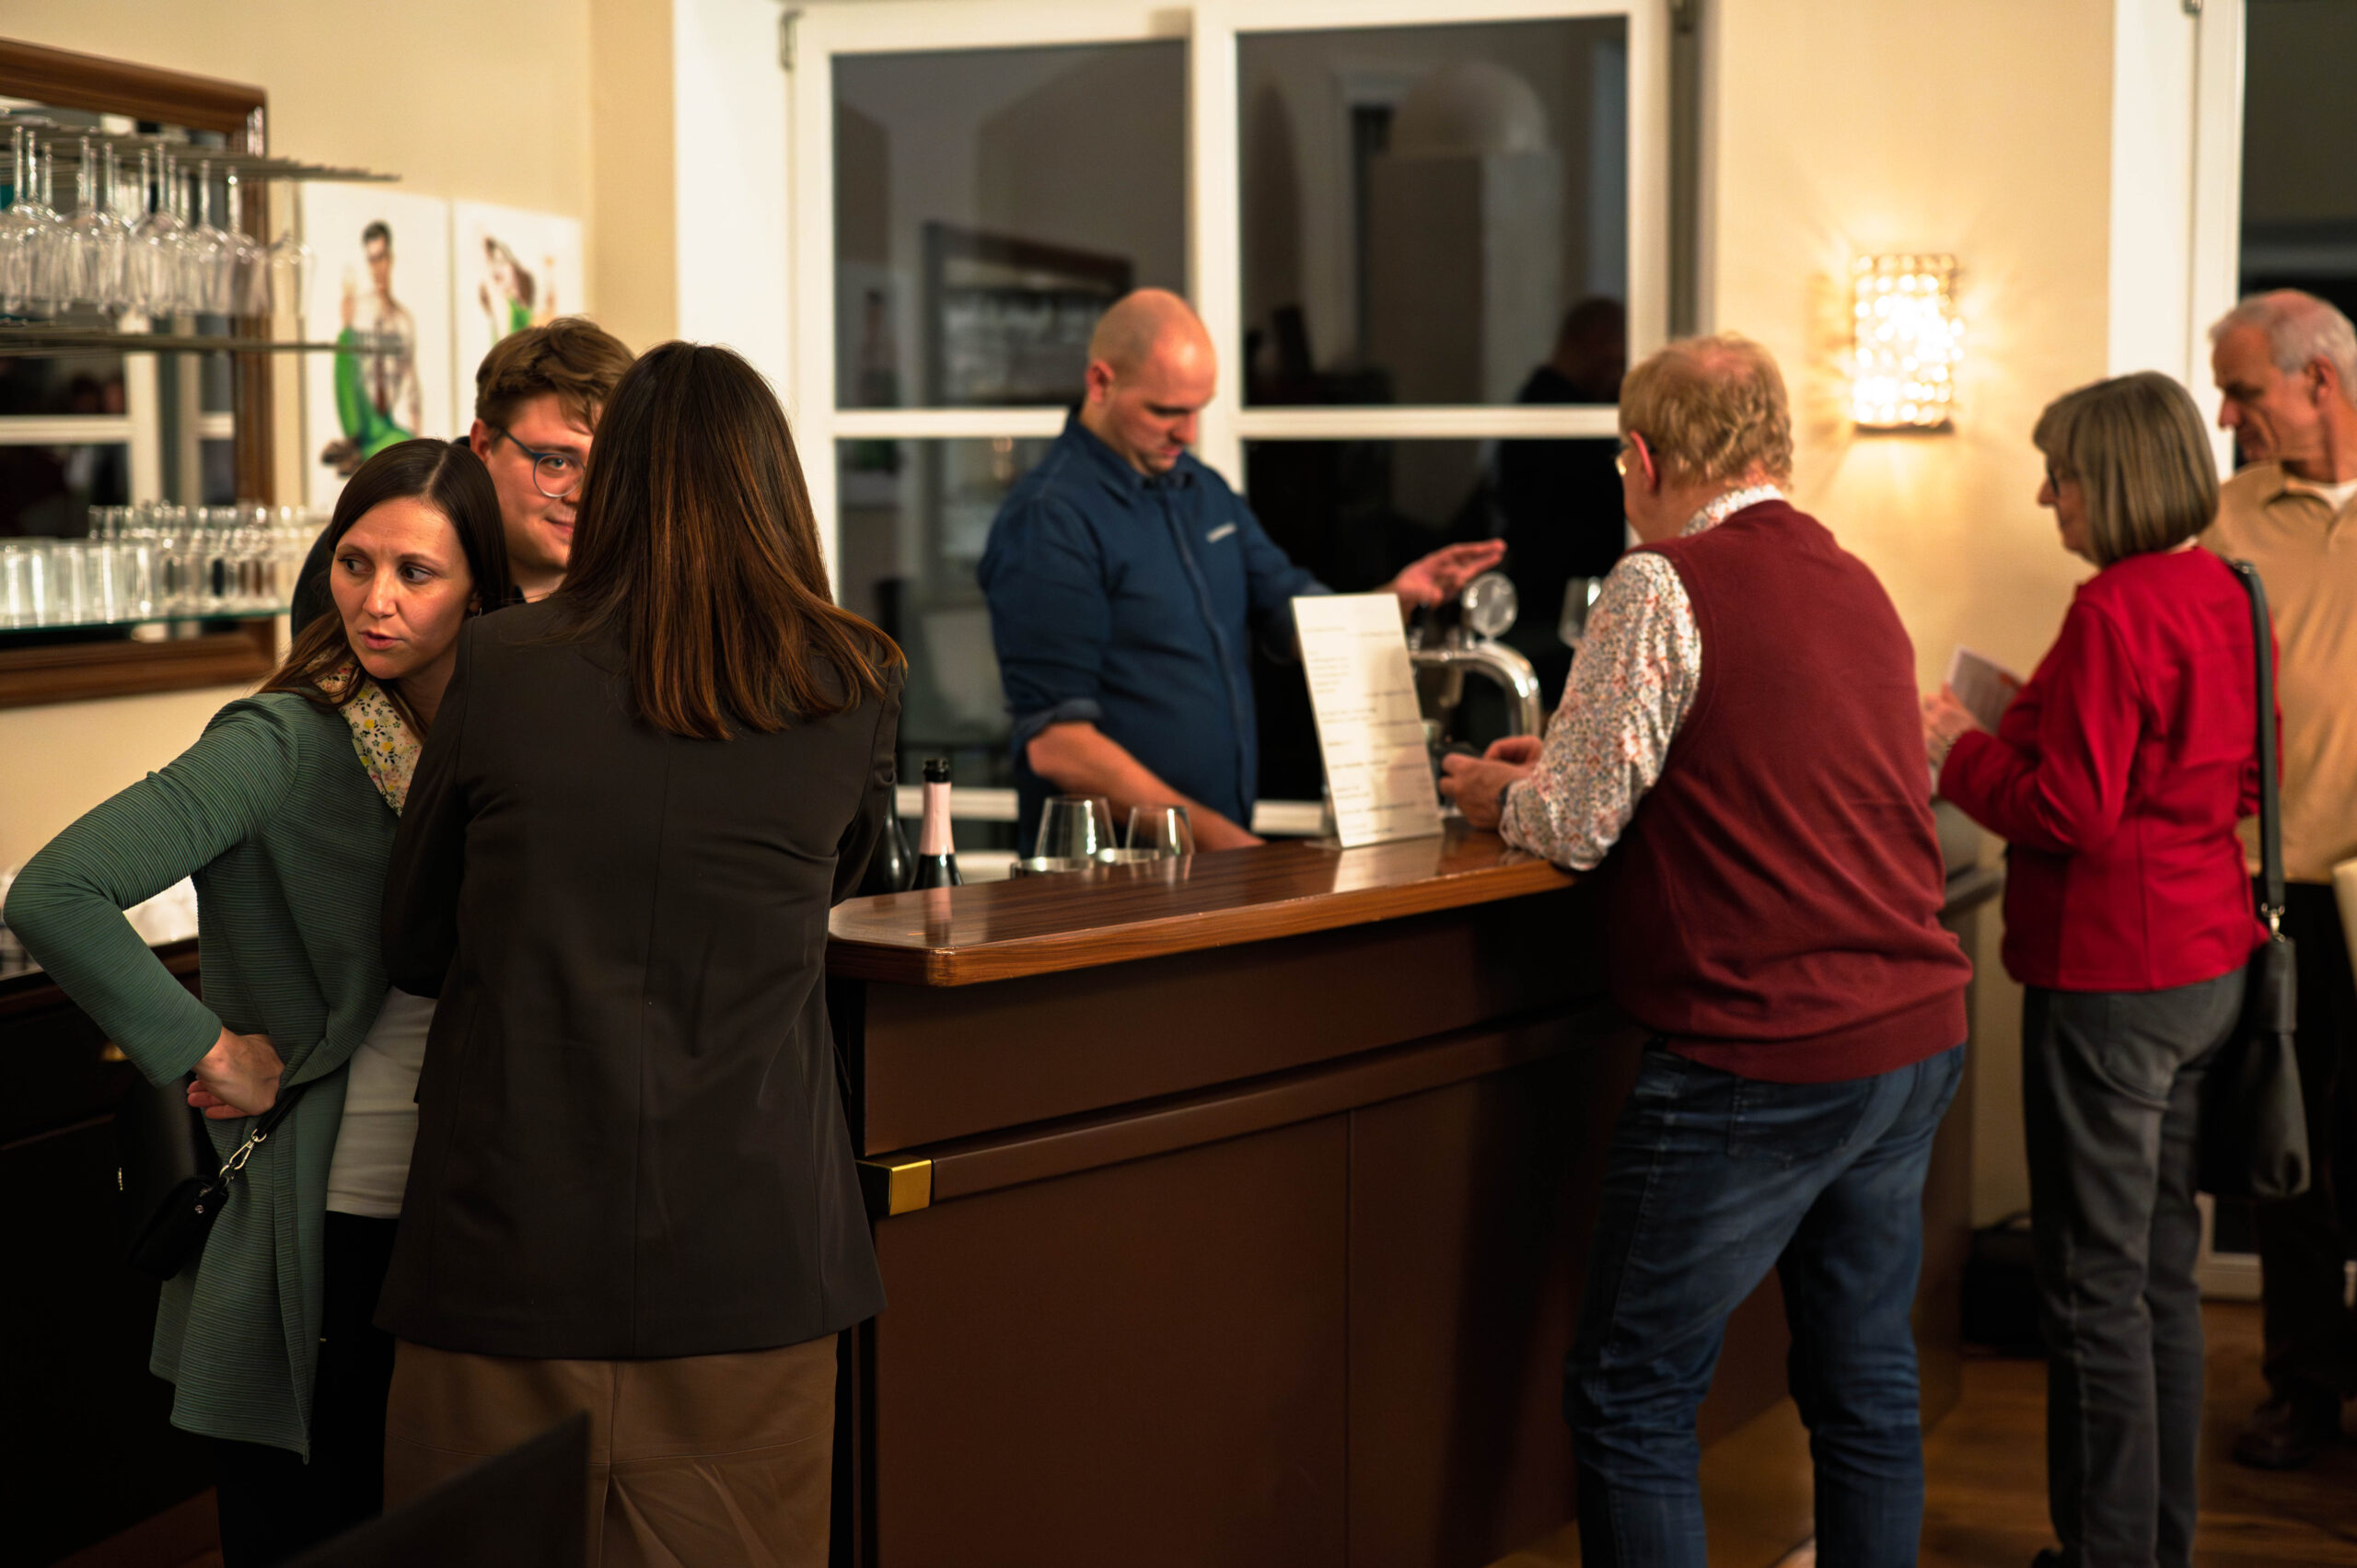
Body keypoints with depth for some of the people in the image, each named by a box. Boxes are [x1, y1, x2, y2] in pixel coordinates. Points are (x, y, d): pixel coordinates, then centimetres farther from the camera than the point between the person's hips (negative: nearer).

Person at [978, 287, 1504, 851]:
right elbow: (1055, 746, -15)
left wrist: (1399, 596, -1)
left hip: (1224, 843, 7)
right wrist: (1207, 832, -16)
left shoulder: (1204, 490, 16)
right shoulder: (1048, 523, -10)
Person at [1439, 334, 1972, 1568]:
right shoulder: (1856, 585, 13)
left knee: (1631, 1395, 2)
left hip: (1761, 1060, -8)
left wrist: (1499, 793, 11)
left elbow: (1573, 826, -10)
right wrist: (1556, 775, 27)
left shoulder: (1665, 585, -11)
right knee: (1867, 1380, 16)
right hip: (1916, 1042, 8)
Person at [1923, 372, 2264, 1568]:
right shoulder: (2223, 596, 8)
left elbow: (2073, 814, -21)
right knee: (2163, 1268, 18)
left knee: (2095, 1286, 0)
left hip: (2112, 975, -9)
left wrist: (1961, 750, -6)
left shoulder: (2115, 612, -19)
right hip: (2208, 963, 10)